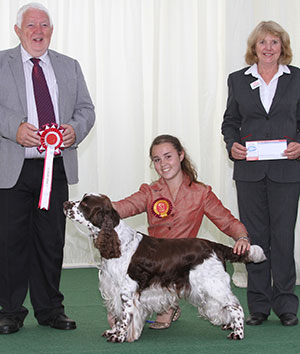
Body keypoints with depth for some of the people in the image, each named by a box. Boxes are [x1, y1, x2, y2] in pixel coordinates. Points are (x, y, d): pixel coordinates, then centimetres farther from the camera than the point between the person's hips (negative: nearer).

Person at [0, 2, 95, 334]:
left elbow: (86, 108, 14)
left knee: (52, 239, 8)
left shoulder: (69, 67, 16)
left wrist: (75, 128, -8)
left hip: (56, 167, 3)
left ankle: (49, 307, 20)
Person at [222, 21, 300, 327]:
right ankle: (258, 305, 13)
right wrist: (232, 144, -6)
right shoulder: (238, 80, 10)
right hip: (249, 170, 1)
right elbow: (230, 121, 13)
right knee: (254, 235, 5)